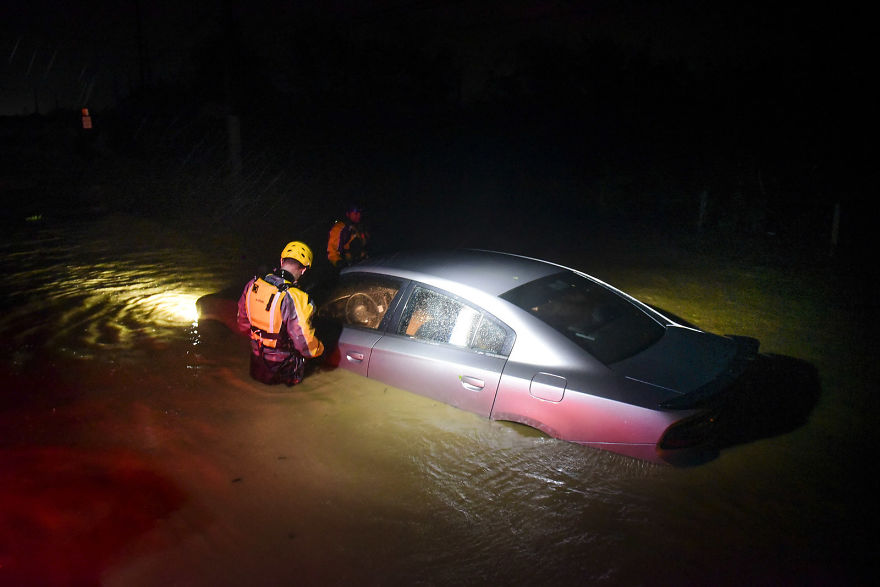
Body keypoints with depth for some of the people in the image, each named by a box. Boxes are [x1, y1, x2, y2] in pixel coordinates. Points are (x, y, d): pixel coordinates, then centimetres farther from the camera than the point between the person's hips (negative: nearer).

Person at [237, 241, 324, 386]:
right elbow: (306, 344, -22)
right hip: (280, 367, -6)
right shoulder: (295, 299, -29)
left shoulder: (252, 285, -8)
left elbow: (243, 323, 7)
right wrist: (319, 349, 0)